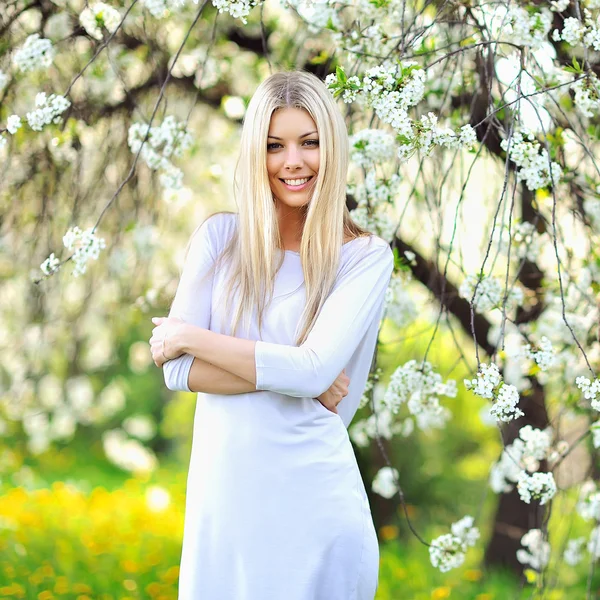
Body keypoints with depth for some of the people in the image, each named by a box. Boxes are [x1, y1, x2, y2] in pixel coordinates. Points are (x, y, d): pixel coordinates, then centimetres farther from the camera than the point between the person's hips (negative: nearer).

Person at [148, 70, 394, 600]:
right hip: (222, 495, 2)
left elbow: (314, 369, -16)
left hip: (311, 502, -2)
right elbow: (178, 371, -5)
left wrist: (190, 337, -10)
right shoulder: (220, 237, 3)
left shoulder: (366, 256, -3)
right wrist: (292, 372, -14)